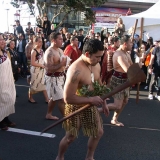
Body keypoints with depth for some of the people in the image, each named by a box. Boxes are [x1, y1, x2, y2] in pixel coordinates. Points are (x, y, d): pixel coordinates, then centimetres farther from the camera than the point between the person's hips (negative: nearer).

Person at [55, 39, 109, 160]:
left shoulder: (96, 65, -5)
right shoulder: (76, 71, -32)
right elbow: (68, 98, -32)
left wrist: (104, 103, 10)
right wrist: (91, 99, -30)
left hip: (91, 105, 7)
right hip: (76, 107, -7)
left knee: (98, 133, 16)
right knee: (71, 137, 10)